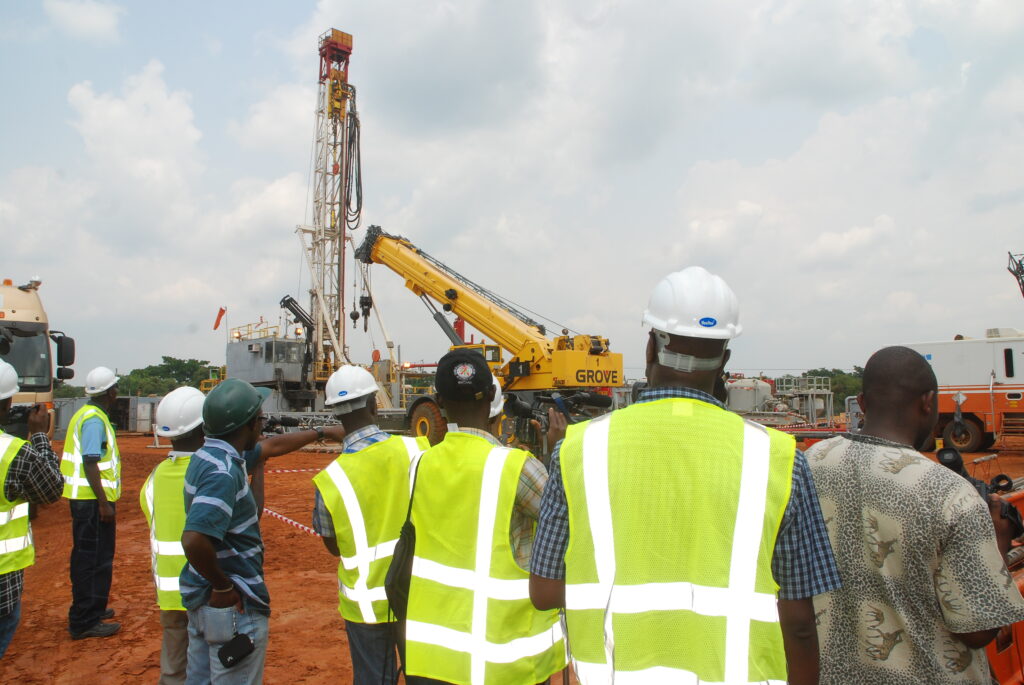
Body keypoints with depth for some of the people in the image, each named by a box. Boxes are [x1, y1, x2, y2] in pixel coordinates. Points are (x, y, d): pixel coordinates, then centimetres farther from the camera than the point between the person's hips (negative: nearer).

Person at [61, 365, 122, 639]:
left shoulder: (86, 414, 14)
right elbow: (90, 463, -23)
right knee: (95, 560, -4)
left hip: (83, 499, 10)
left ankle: (87, 609, 32)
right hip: (93, 499, -10)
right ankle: (85, 622, 2)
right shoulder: (95, 419, -17)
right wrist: (104, 502, -22)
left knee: (86, 557, 19)